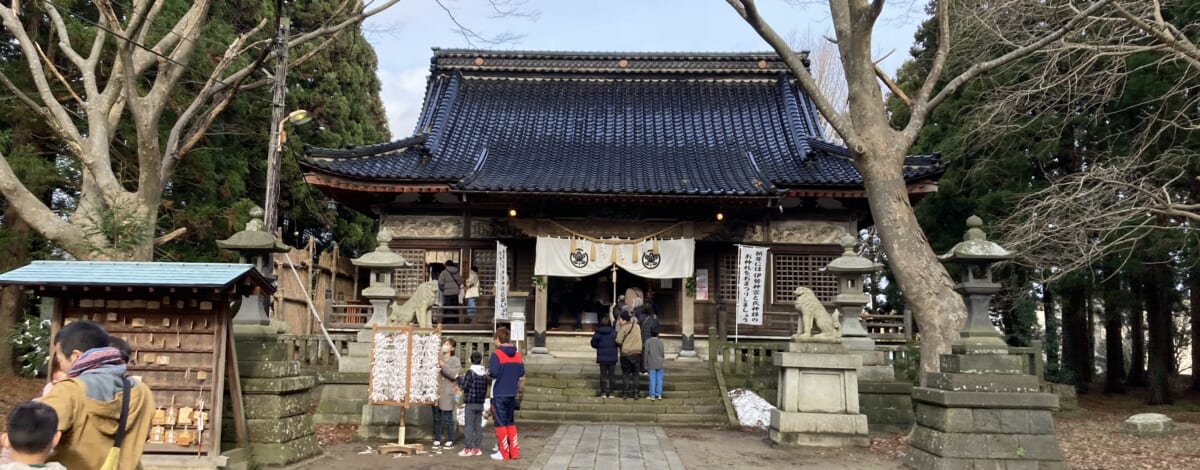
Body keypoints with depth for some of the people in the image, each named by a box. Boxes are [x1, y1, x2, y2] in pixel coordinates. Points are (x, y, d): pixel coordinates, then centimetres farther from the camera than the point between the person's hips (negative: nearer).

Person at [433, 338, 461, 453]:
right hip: (435, 391, 4)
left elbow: (453, 374, -16)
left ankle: (450, 441, 11)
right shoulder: (437, 358, 8)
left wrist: (443, 365, -20)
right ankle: (437, 440, 19)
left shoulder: (455, 360, -2)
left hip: (447, 393, -4)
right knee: (436, 417, 11)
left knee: (448, 418, 1)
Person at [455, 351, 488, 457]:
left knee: (468, 426, -3)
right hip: (480, 403, 6)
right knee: (478, 426, 10)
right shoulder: (484, 374, 9)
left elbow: (464, 386, -14)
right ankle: (477, 448, 12)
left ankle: (467, 449, -4)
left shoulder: (470, 372, -12)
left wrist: (460, 378, 2)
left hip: (470, 403, -6)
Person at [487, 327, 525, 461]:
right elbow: (522, 375, 8)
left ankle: (503, 453, 7)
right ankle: (514, 452, 16)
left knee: (500, 423, 3)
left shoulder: (496, 354, -12)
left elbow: (493, 373, -21)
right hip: (512, 394, 6)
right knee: (511, 422, 15)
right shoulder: (517, 354, 6)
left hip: (499, 394, -6)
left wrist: (487, 373, -1)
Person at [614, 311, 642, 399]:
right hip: (637, 352, 5)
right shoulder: (637, 326, 6)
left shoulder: (623, 328, -12)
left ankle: (625, 393, 7)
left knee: (625, 374, 7)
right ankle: (635, 393, 9)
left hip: (626, 353, -5)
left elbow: (619, 341, -16)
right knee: (635, 374, 12)